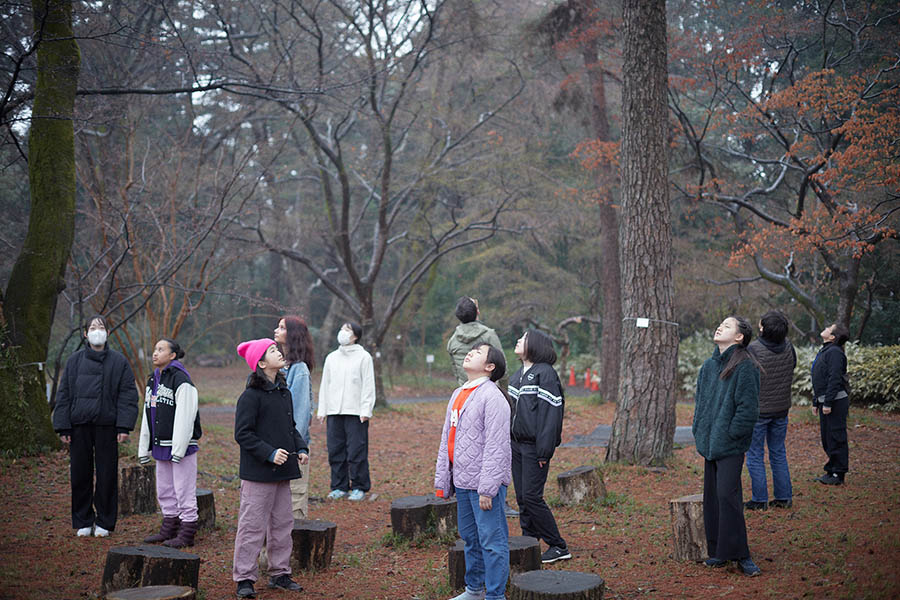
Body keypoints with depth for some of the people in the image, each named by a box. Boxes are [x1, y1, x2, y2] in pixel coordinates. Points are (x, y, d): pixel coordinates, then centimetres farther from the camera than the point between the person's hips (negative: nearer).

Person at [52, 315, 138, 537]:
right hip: (79, 427, 2)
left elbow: (128, 396, 0)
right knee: (80, 475, 6)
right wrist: (63, 427, 1)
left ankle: (104, 522, 15)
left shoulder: (118, 361, 4)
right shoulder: (74, 361, 9)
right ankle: (83, 521, 19)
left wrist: (124, 427, -9)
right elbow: (63, 395, 8)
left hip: (106, 426, -2)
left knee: (107, 475, 3)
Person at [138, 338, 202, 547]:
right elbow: (147, 417, 18)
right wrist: (144, 449, 16)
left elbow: (184, 417, -17)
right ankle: (169, 529, 27)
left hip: (181, 446, -9)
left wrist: (178, 449, -20)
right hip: (161, 446, 9)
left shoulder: (181, 380, -12)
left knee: (184, 491, -3)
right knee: (164, 490, 16)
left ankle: (187, 534, 4)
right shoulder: (153, 380, 15)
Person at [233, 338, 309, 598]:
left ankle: (280, 573, 26)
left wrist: (301, 448, 6)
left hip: (283, 472, 8)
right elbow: (243, 434, -14)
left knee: (282, 523, 14)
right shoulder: (250, 396, -13)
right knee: (253, 525, -2)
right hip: (258, 473, -8)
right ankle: (244, 578, 8)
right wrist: (269, 453, -20)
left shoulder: (284, 392, 11)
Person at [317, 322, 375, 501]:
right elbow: (325, 384, 18)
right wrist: (322, 410, 10)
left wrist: (365, 410, -10)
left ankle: (359, 488, 4)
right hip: (334, 412, 5)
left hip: (356, 412, -5)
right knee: (335, 451, 5)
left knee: (357, 452, -5)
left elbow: (368, 385, -2)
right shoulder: (331, 358, 17)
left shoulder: (363, 357, 2)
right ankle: (339, 487, 14)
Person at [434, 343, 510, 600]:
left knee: (491, 539, -2)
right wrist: (442, 482, 15)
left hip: (484, 483, -9)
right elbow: (446, 442, 18)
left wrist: (487, 489, -21)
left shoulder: (492, 398, -13)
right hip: (462, 482, 9)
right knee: (470, 538, 18)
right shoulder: (457, 395, 14)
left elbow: (496, 447, -18)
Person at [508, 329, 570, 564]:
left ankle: (558, 547, 3)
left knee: (531, 496, -8)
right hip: (517, 444, 8)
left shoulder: (545, 373, -13)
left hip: (534, 446, -8)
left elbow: (551, 412, -17)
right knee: (521, 498, 10)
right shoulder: (517, 375, 15)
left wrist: (544, 451, -20)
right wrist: (510, 441, 15)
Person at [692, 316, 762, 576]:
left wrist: (731, 435, -13)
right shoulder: (709, 366, 13)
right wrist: (698, 431, 12)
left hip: (730, 447, -7)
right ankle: (717, 551, 18)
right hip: (709, 443, 7)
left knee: (727, 495, -11)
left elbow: (748, 407, -14)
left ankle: (740, 554, -3)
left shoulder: (745, 367, -10)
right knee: (712, 496, 10)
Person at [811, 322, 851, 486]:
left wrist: (828, 403, -23)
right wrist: (816, 402, 23)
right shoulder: (824, 351, 18)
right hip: (825, 402, 10)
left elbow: (834, 379, -21)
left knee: (836, 438, -4)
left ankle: (838, 475, 1)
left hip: (836, 402, -10)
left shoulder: (835, 352, -14)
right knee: (826, 438, 14)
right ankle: (831, 470, 22)